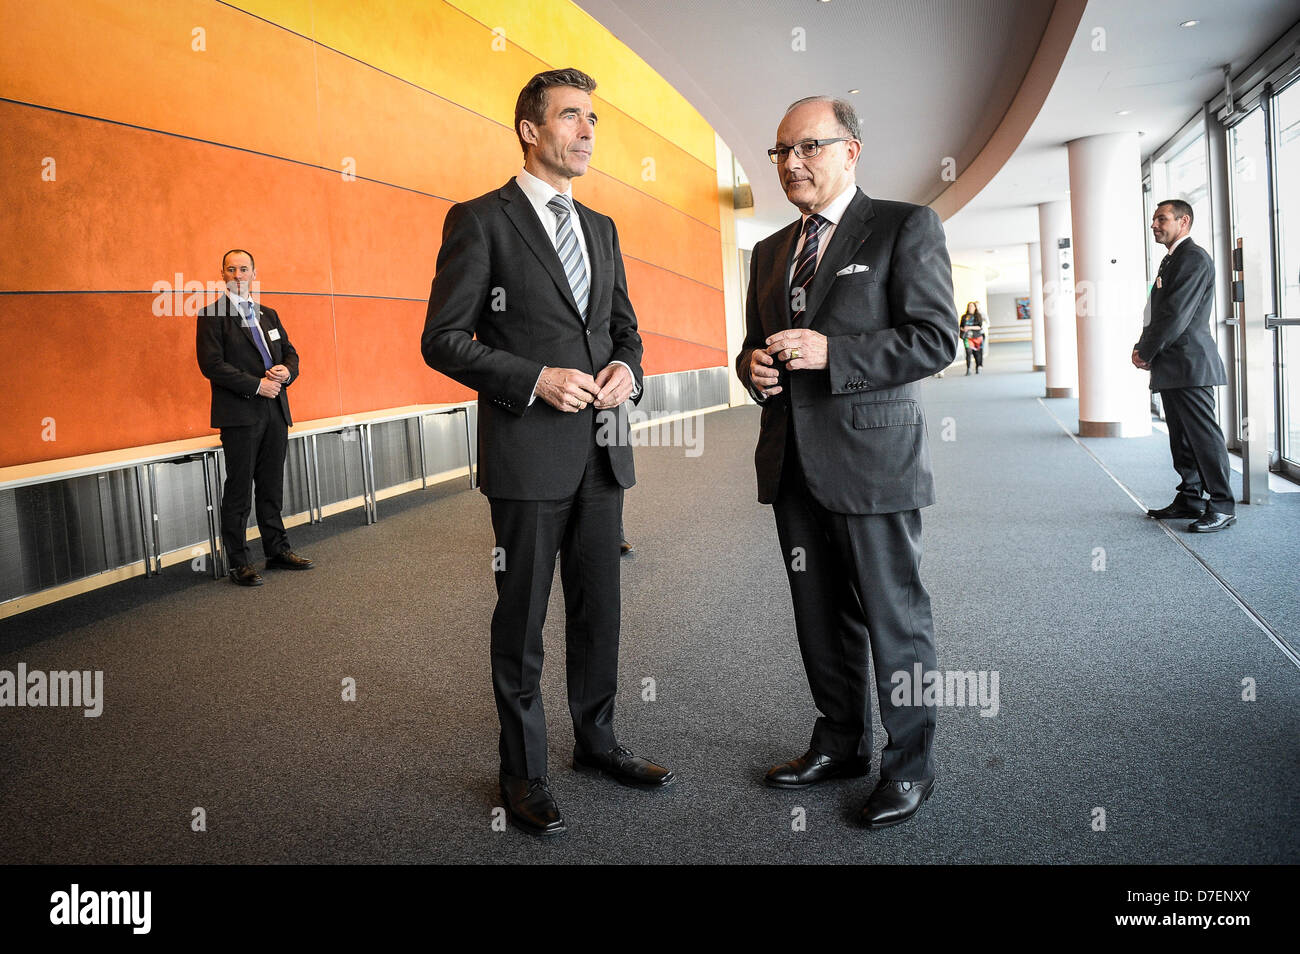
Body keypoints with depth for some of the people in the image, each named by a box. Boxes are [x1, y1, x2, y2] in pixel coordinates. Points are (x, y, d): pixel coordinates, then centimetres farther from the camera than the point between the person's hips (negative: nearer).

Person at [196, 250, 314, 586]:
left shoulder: (269, 315, 18)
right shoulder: (212, 316, -3)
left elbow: (290, 352, 20)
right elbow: (212, 364, -11)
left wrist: (286, 371, -3)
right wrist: (257, 385, -15)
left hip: (275, 412, 6)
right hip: (240, 415, -6)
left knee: (272, 488, 12)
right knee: (238, 491, -2)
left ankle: (277, 551, 21)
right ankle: (238, 563, 4)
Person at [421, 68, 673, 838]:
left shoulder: (601, 228, 15)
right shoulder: (480, 220, -4)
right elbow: (443, 339, -8)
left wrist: (627, 369, -3)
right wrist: (536, 381, -19)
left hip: (602, 450, 6)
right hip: (528, 452, -6)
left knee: (599, 606, 15)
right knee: (523, 616, 5)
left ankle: (597, 739, 33)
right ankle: (523, 772, 21)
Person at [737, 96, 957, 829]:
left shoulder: (906, 227, -3)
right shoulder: (770, 252, 17)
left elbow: (937, 339, -11)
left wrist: (830, 352, -20)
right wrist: (753, 366, -1)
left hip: (871, 459, -6)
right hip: (794, 464, 6)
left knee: (896, 619, 4)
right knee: (822, 618, 15)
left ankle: (910, 765, 21)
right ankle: (842, 743, 32)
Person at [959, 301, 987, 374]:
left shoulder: (978, 316, 5)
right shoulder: (964, 317, 8)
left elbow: (980, 326, -6)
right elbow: (960, 326, 11)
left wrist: (970, 327, -16)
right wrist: (963, 329, -12)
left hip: (977, 336, 1)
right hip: (967, 336, -1)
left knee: (977, 352, 7)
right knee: (968, 352, -16)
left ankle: (978, 367, 25)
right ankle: (968, 370, -19)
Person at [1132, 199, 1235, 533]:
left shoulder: (1194, 257, -10)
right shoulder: (1171, 260, 21)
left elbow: (1177, 313, -17)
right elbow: (1158, 312, 20)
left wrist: (1147, 352, -11)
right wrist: (1142, 348, 5)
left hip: (1190, 364, -10)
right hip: (1172, 367, 10)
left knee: (1204, 434, -8)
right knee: (1181, 437, 12)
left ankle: (1222, 505, -4)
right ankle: (1190, 499, 19)